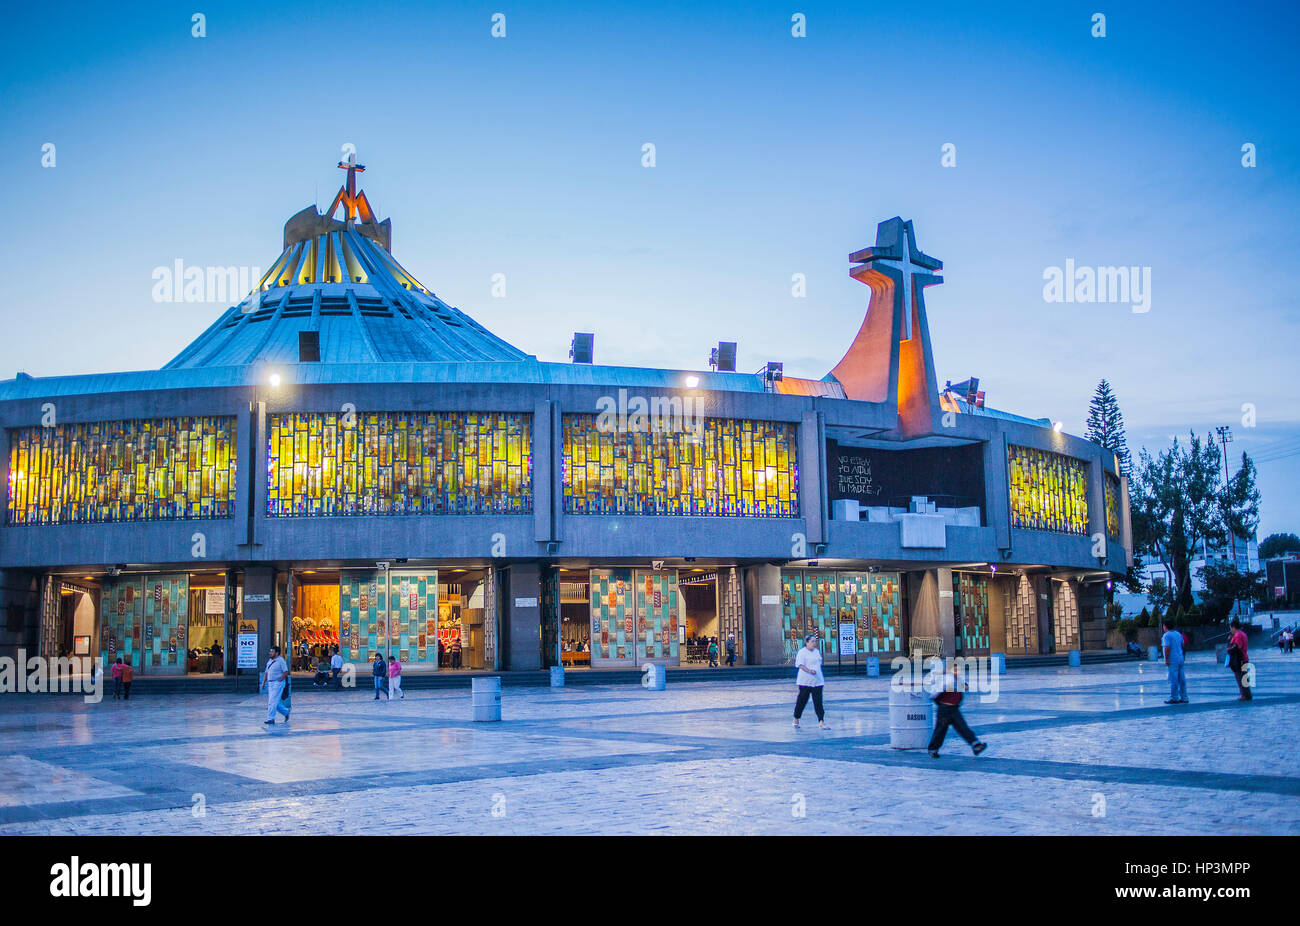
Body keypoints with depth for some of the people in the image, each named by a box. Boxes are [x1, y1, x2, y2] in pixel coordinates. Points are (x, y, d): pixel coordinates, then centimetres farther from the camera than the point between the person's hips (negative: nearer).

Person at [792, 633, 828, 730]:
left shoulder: (817, 651, 14)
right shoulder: (802, 652, -8)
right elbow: (800, 665, -17)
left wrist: (822, 677, 23)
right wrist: (809, 671, -30)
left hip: (817, 681, 6)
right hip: (805, 681, -6)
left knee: (818, 701, -1)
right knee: (802, 700, 3)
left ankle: (821, 722, -5)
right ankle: (796, 720, 19)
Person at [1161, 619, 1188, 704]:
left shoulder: (1166, 635, -12)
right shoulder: (1178, 634, 12)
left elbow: (1167, 648, -20)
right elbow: (1182, 644, 21)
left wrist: (1166, 659, -16)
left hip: (1172, 660, -8)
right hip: (1180, 658, 8)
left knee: (1173, 680, -4)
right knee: (1182, 680, 9)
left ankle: (1174, 698, -2)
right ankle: (1184, 698, 11)